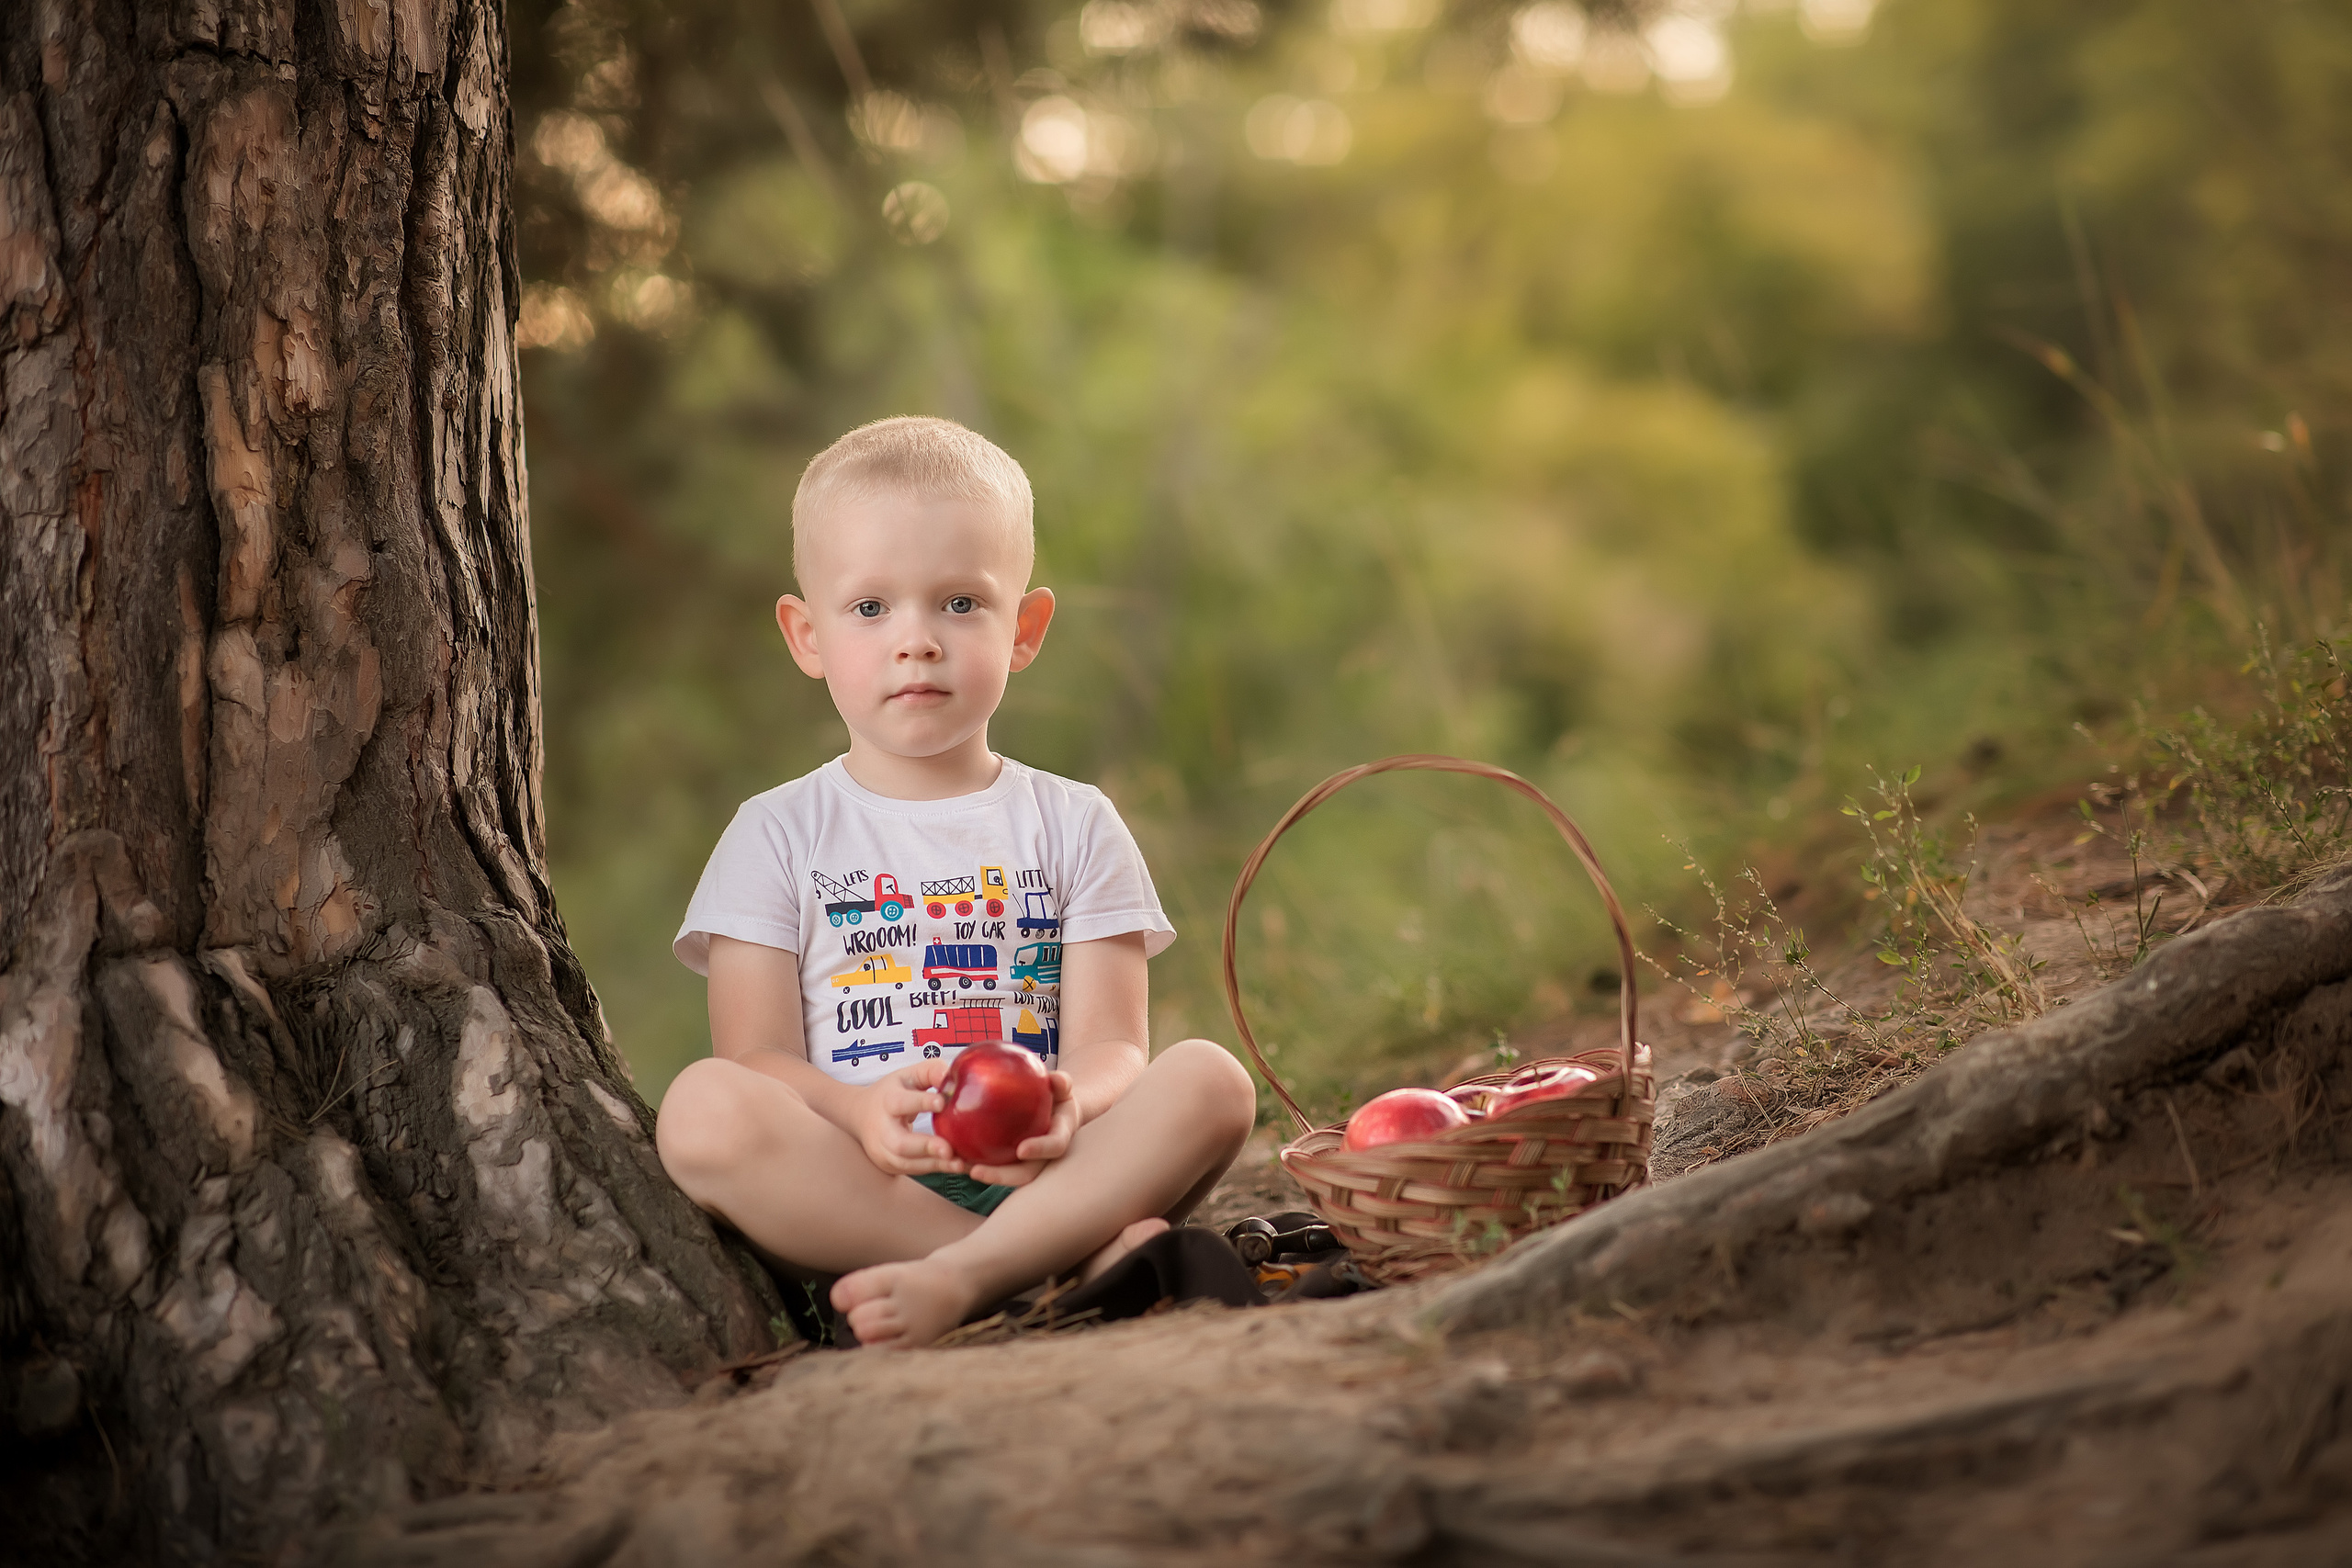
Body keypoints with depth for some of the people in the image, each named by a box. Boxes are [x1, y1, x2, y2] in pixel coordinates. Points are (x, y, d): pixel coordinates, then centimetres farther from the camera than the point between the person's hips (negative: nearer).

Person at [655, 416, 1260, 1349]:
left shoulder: (1075, 826, 14)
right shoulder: (778, 836, 12)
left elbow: (1110, 1045, 4)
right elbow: (757, 1057, 1)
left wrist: (1065, 1103, -22)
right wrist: (863, 1112, -23)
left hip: (1035, 1171, 1)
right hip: (844, 1194, -1)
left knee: (1210, 1080, -23)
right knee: (703, 1109, -30)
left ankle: (961, 1274, -38)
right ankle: (1067, 1256, -31)